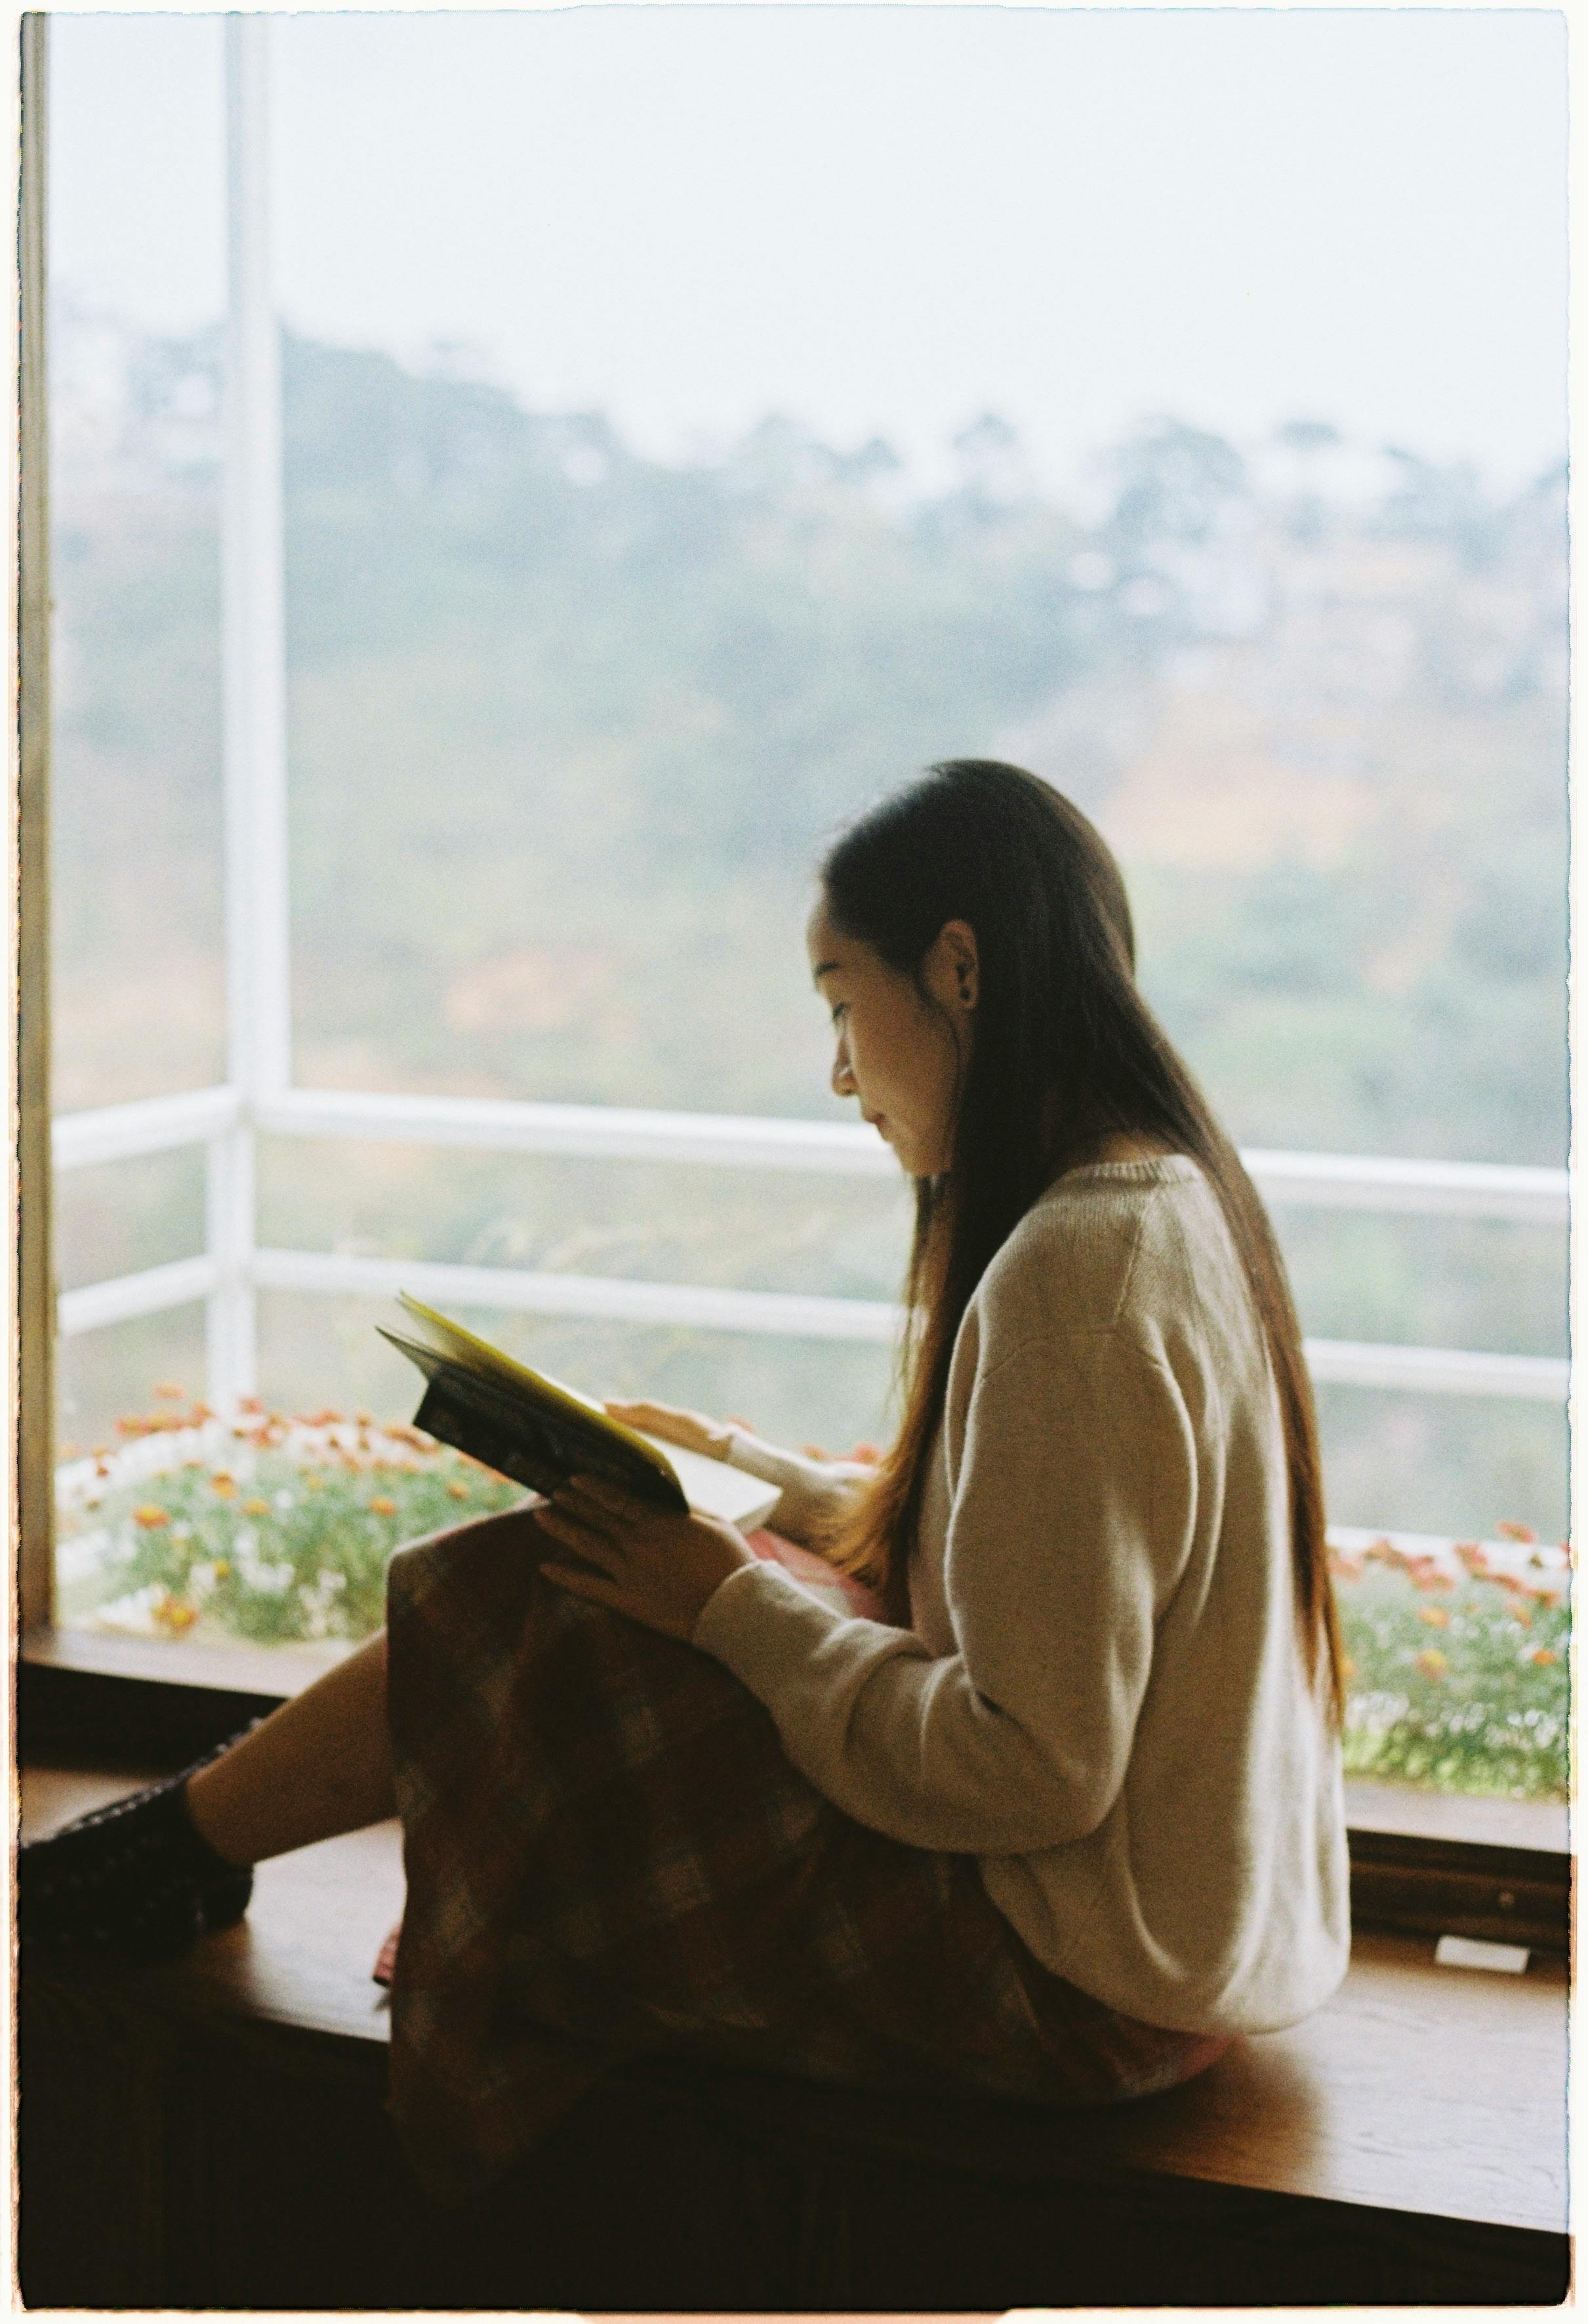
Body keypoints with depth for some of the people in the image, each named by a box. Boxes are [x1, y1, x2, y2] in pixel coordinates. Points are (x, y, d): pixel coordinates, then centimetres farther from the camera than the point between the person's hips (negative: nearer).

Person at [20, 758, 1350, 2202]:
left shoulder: (1072, 1274, -24)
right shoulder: (1174, 1201, 7)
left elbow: (1030, 1772, -25)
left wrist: (737, 1608, -14)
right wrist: (786, 1494, 10)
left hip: (1081, 1985, -9)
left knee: (515, 1630, -2)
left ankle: (172, 1857, 22)